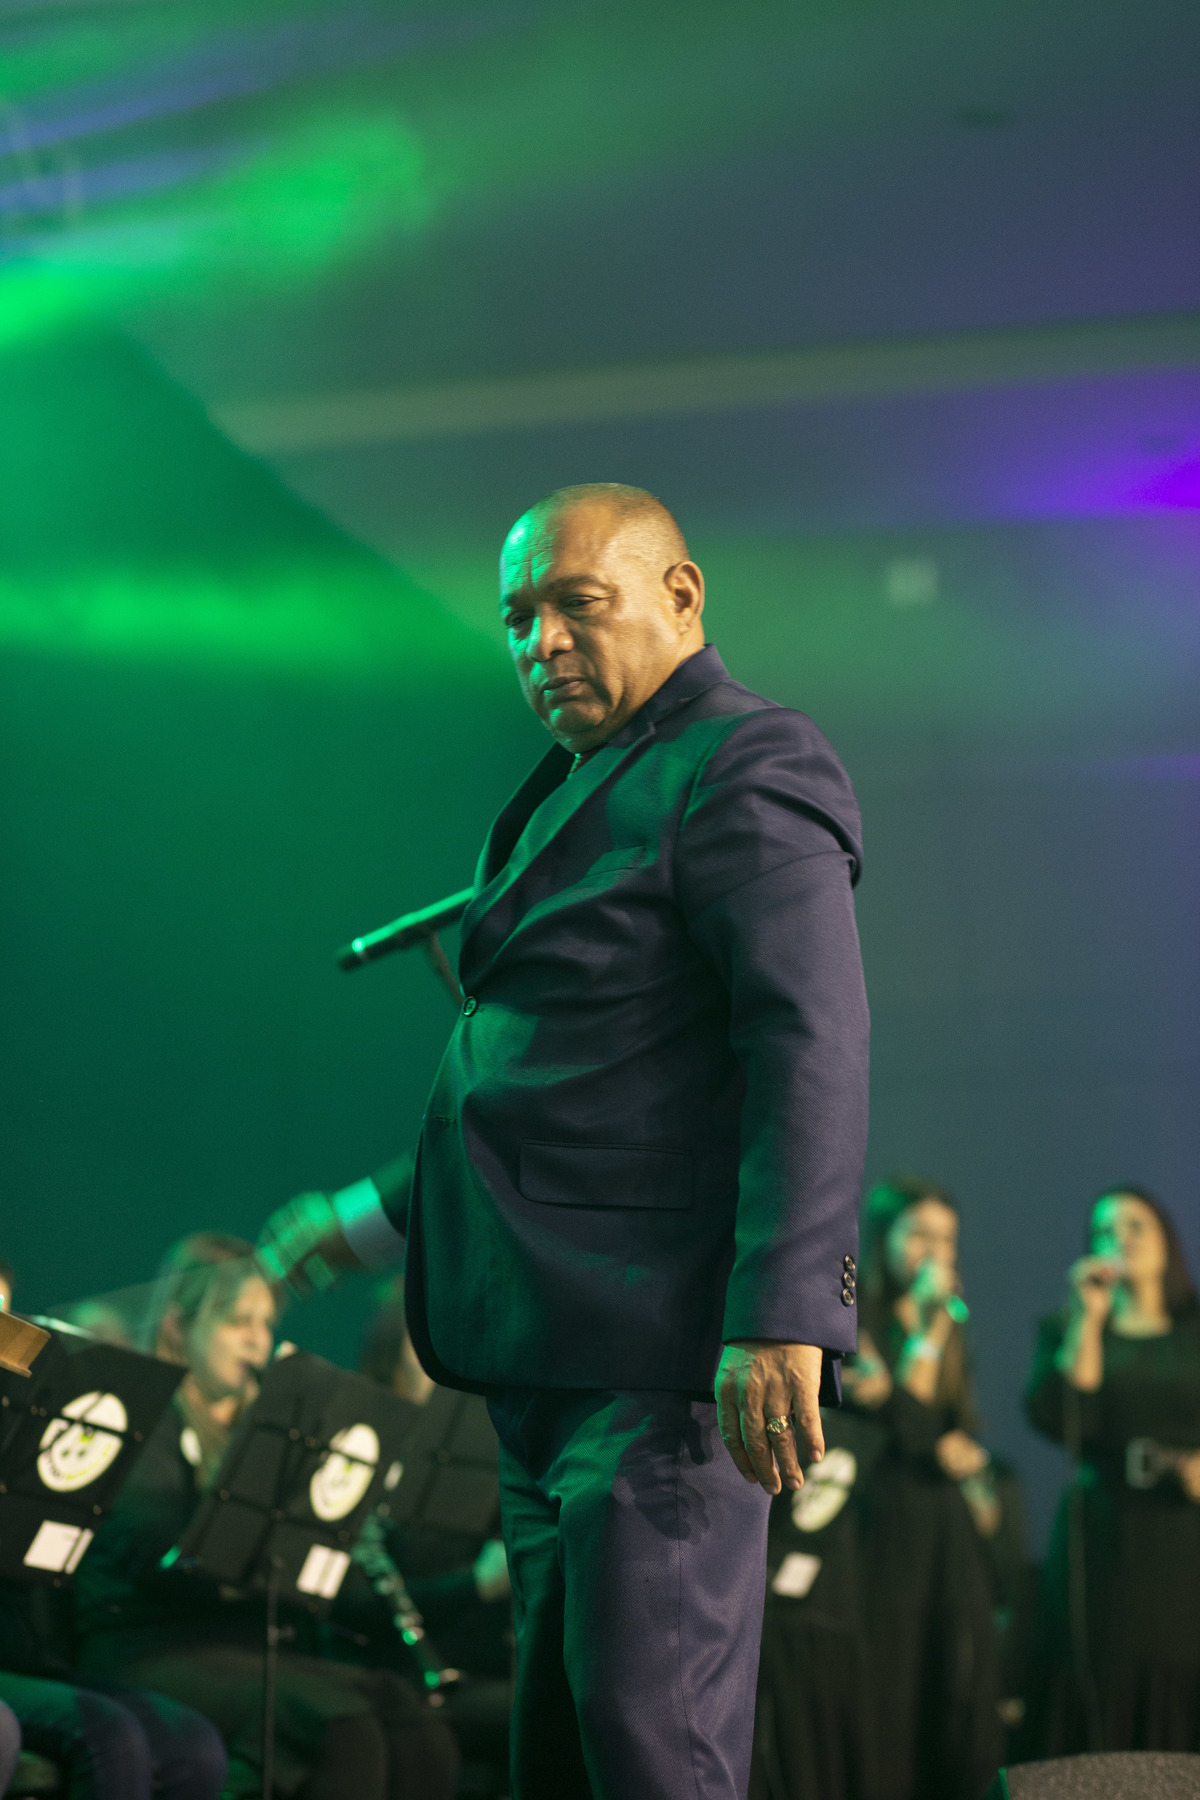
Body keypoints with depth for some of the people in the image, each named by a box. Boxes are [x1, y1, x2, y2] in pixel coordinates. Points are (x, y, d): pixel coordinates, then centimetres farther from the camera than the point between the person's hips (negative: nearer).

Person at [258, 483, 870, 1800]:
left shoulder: (743, 772, -10)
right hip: (552, 1347, 10)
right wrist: (387, 1222, 23)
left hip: (669, 1344, -10)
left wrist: (781, 1320, -27)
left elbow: (811, 1051, -19)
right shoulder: (585, 790, 21)